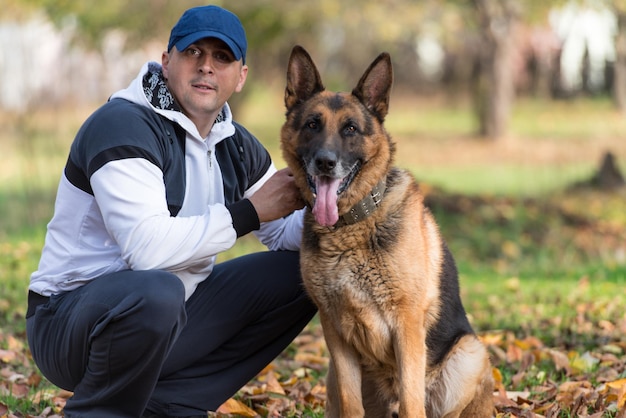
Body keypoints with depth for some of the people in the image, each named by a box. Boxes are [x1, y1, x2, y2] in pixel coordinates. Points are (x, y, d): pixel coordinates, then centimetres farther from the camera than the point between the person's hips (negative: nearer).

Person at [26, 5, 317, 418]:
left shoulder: (235, 146, 8)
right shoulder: (124, 124, -17)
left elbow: (286, 233, 13)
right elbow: (147, 247, -30)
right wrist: (249, 212, -21)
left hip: (168, 318, 8)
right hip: (70, 317, -8)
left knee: (306, 273, 4)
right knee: (156, 291, -41)